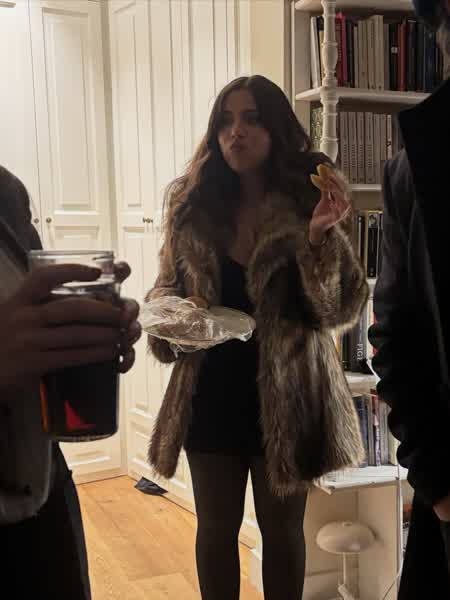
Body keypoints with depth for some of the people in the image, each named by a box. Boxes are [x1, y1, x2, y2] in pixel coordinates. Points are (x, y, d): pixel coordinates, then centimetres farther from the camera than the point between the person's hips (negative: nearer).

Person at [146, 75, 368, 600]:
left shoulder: (310, 201, -8)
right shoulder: (192, 202, 0)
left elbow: (341, 309, -13)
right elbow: (166, 287, 9)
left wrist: (322, 236, -28)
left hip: (285, 392, -2)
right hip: (211, 390, 2)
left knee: (281, 527, 17)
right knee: (216, 528, 17)